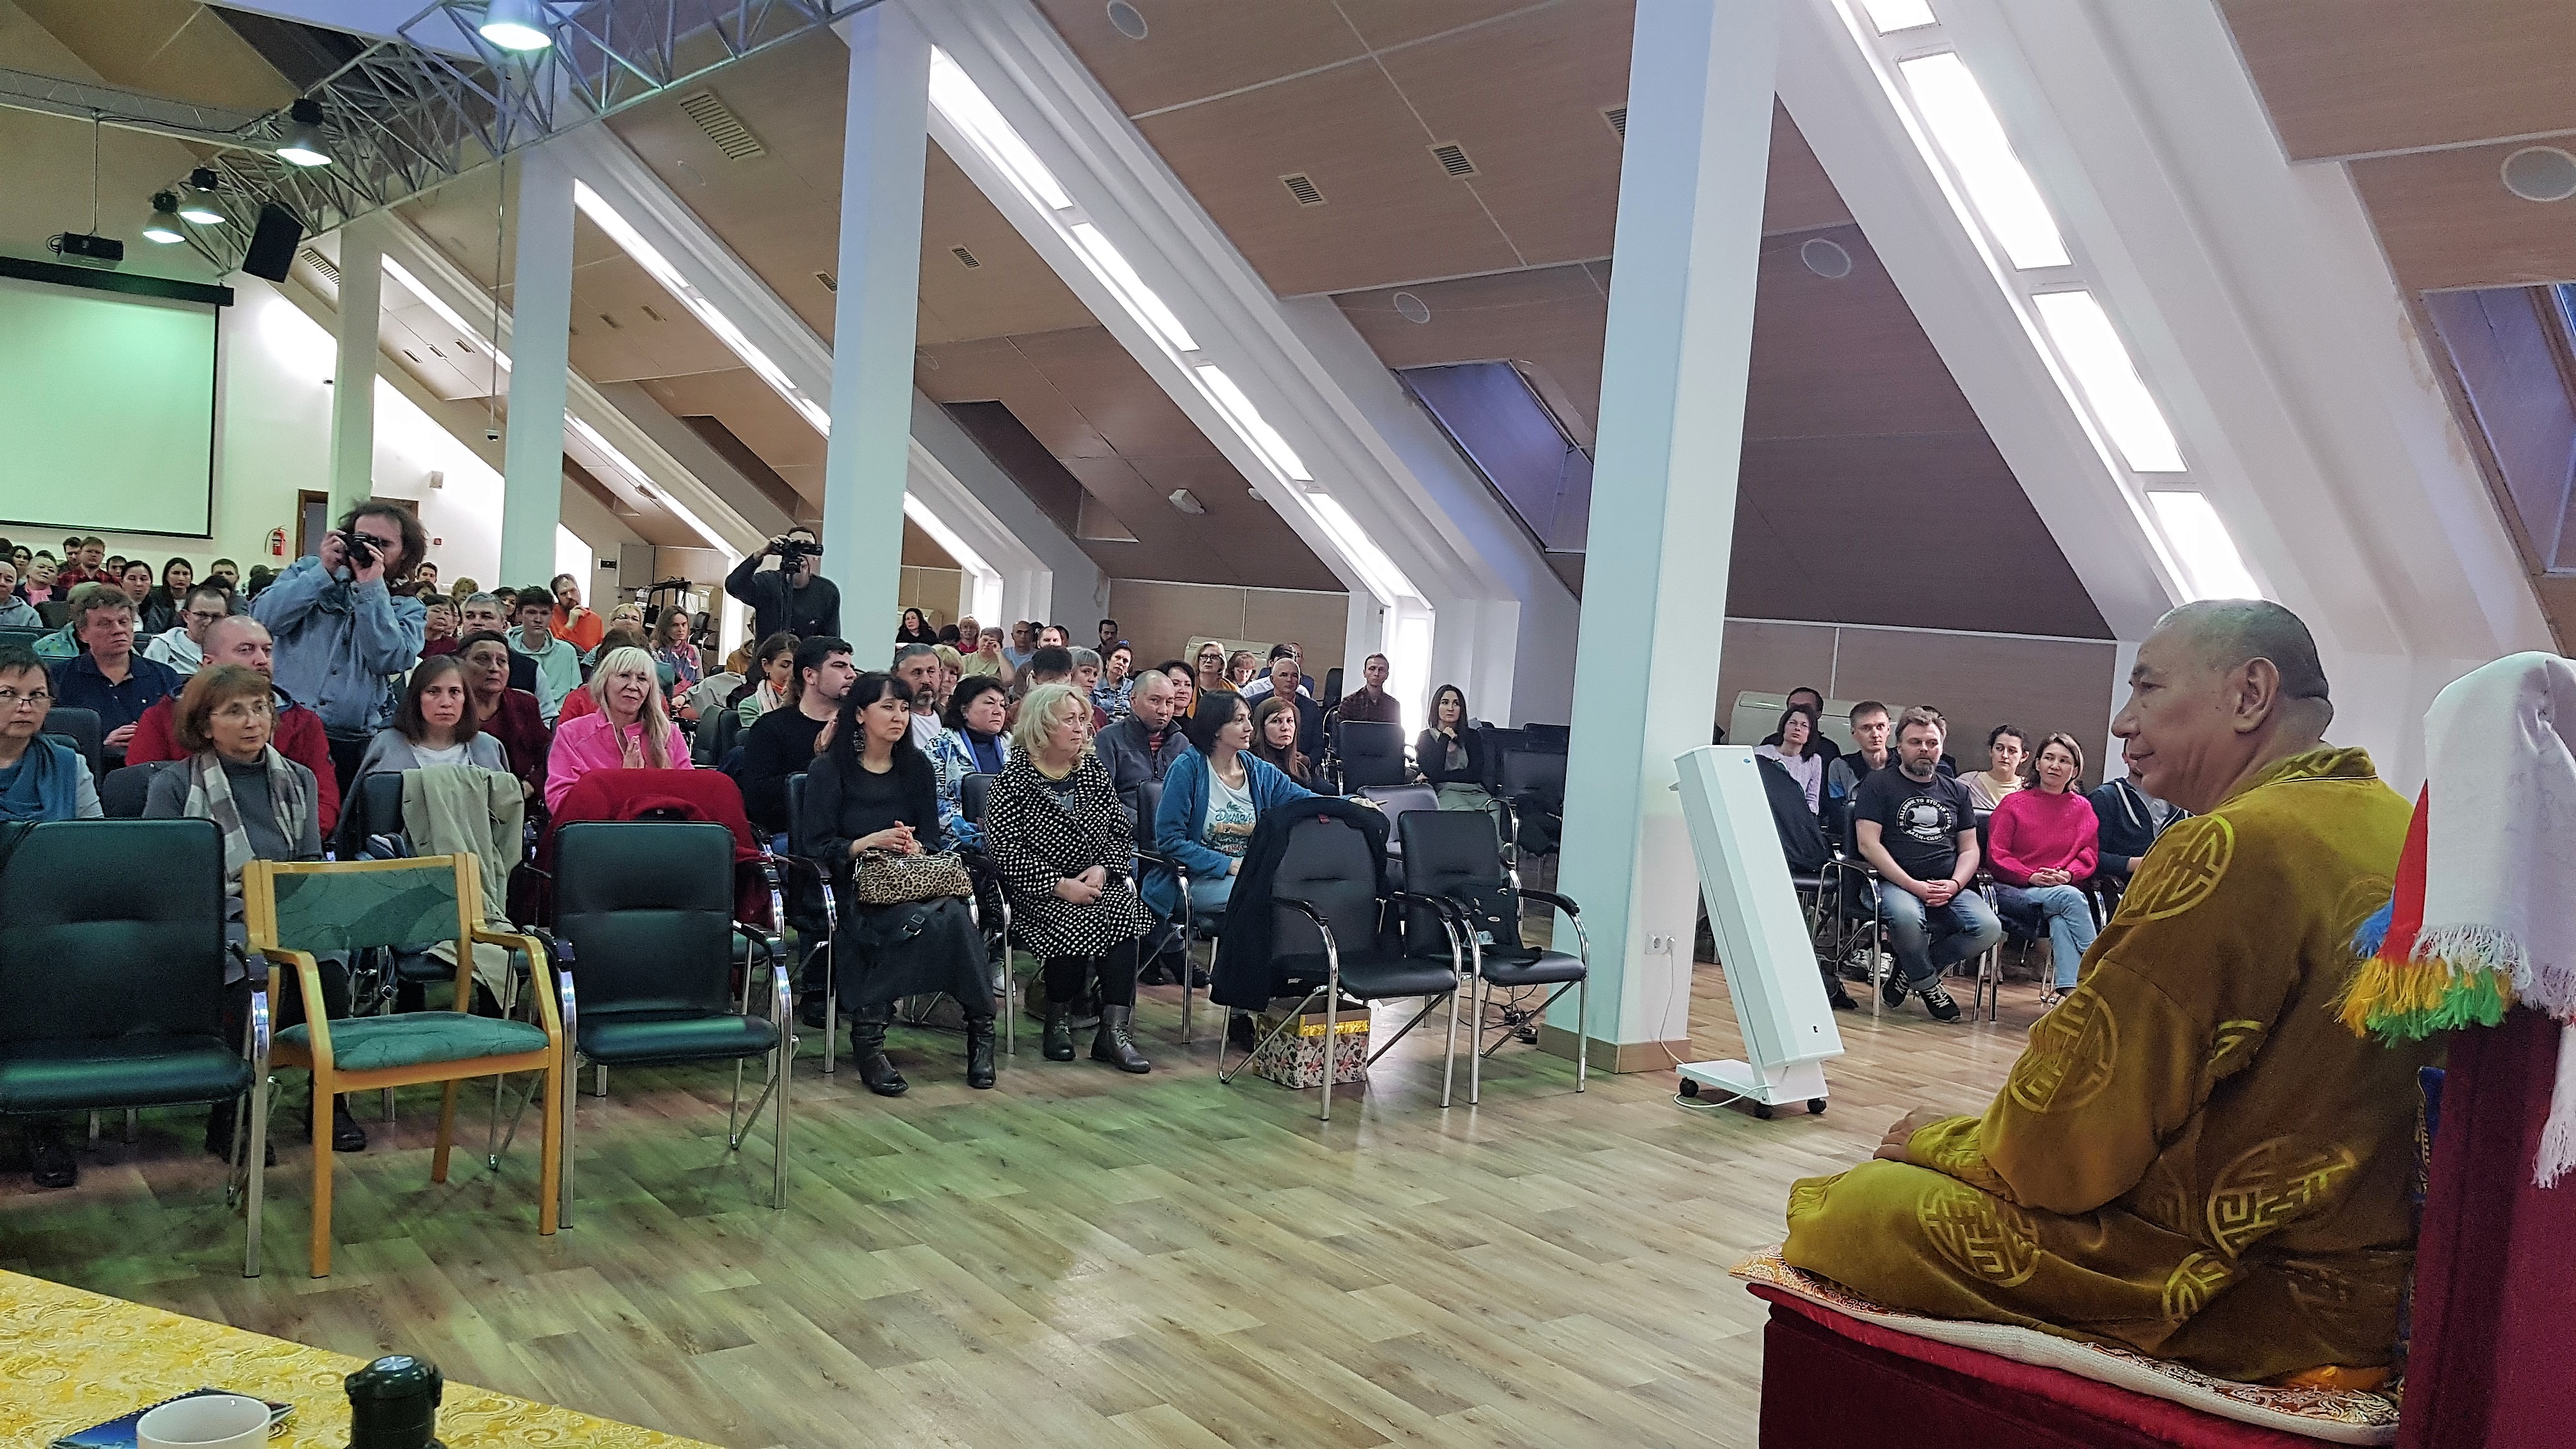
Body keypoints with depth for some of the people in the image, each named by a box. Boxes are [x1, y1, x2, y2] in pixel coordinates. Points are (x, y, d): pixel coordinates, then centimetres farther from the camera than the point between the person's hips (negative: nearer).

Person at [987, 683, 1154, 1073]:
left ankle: (1115, 1029, -27)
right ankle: (1059, 1021, -7)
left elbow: (1122, 835, 12)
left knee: (1123, 909, -26)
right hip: (1038, 892, -4)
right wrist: (1059, 885, -20)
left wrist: (1102, 869, -9)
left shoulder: (1094, 770, 12)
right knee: (1072, 919, -32)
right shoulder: (1014, 779, -3)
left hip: (1098, 883, 4)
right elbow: (1007, 851, -12)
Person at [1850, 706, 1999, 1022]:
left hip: (1949, 888, 4)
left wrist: (1954, 884, -5)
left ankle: (1909, 970, -4)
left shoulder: (1956, 791, 22)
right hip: (1896, 884, -4)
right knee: (1907, 917, -39)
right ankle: (1927, 984, -7)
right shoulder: (1879, 784, 7)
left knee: (1988, 927, -25)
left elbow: (1969, 849, 18)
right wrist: (1914, 886, -13)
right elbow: (1868, 843, -4)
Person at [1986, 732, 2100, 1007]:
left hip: (2065, 889, 2)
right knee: (2072, 898, -32)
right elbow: (1996, 855, 0)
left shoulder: (2083, 808, 14)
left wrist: (2067, 874, -13)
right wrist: (2032, 877, -14)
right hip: (2015, 890, -2)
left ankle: (2067, 988, -44)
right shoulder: (2014, 803, 7)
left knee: (2060, 919, -35)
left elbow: (2089, 854, 8)